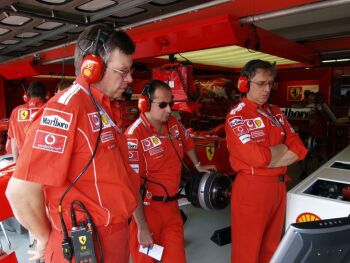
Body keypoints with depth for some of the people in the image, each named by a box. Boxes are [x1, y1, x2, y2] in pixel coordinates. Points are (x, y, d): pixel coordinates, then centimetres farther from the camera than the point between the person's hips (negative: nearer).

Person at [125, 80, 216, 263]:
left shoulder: (173, 124, 1)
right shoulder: (135, 135, -22)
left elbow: (186, 142, 24)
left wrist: (197, 165, 33)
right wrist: (142, 227, -19)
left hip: (171, 206, 6)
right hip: (147, 209, -6)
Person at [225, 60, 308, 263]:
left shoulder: (276, 112, 9)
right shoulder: (236, 117, -12)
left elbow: (299, 150, 1)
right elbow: (258, 157, -24)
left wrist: (267, 159, -13)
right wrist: (284, 148, -6)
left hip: (279, 186, 7)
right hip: (251, 188, -6)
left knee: (272, 245, 21)